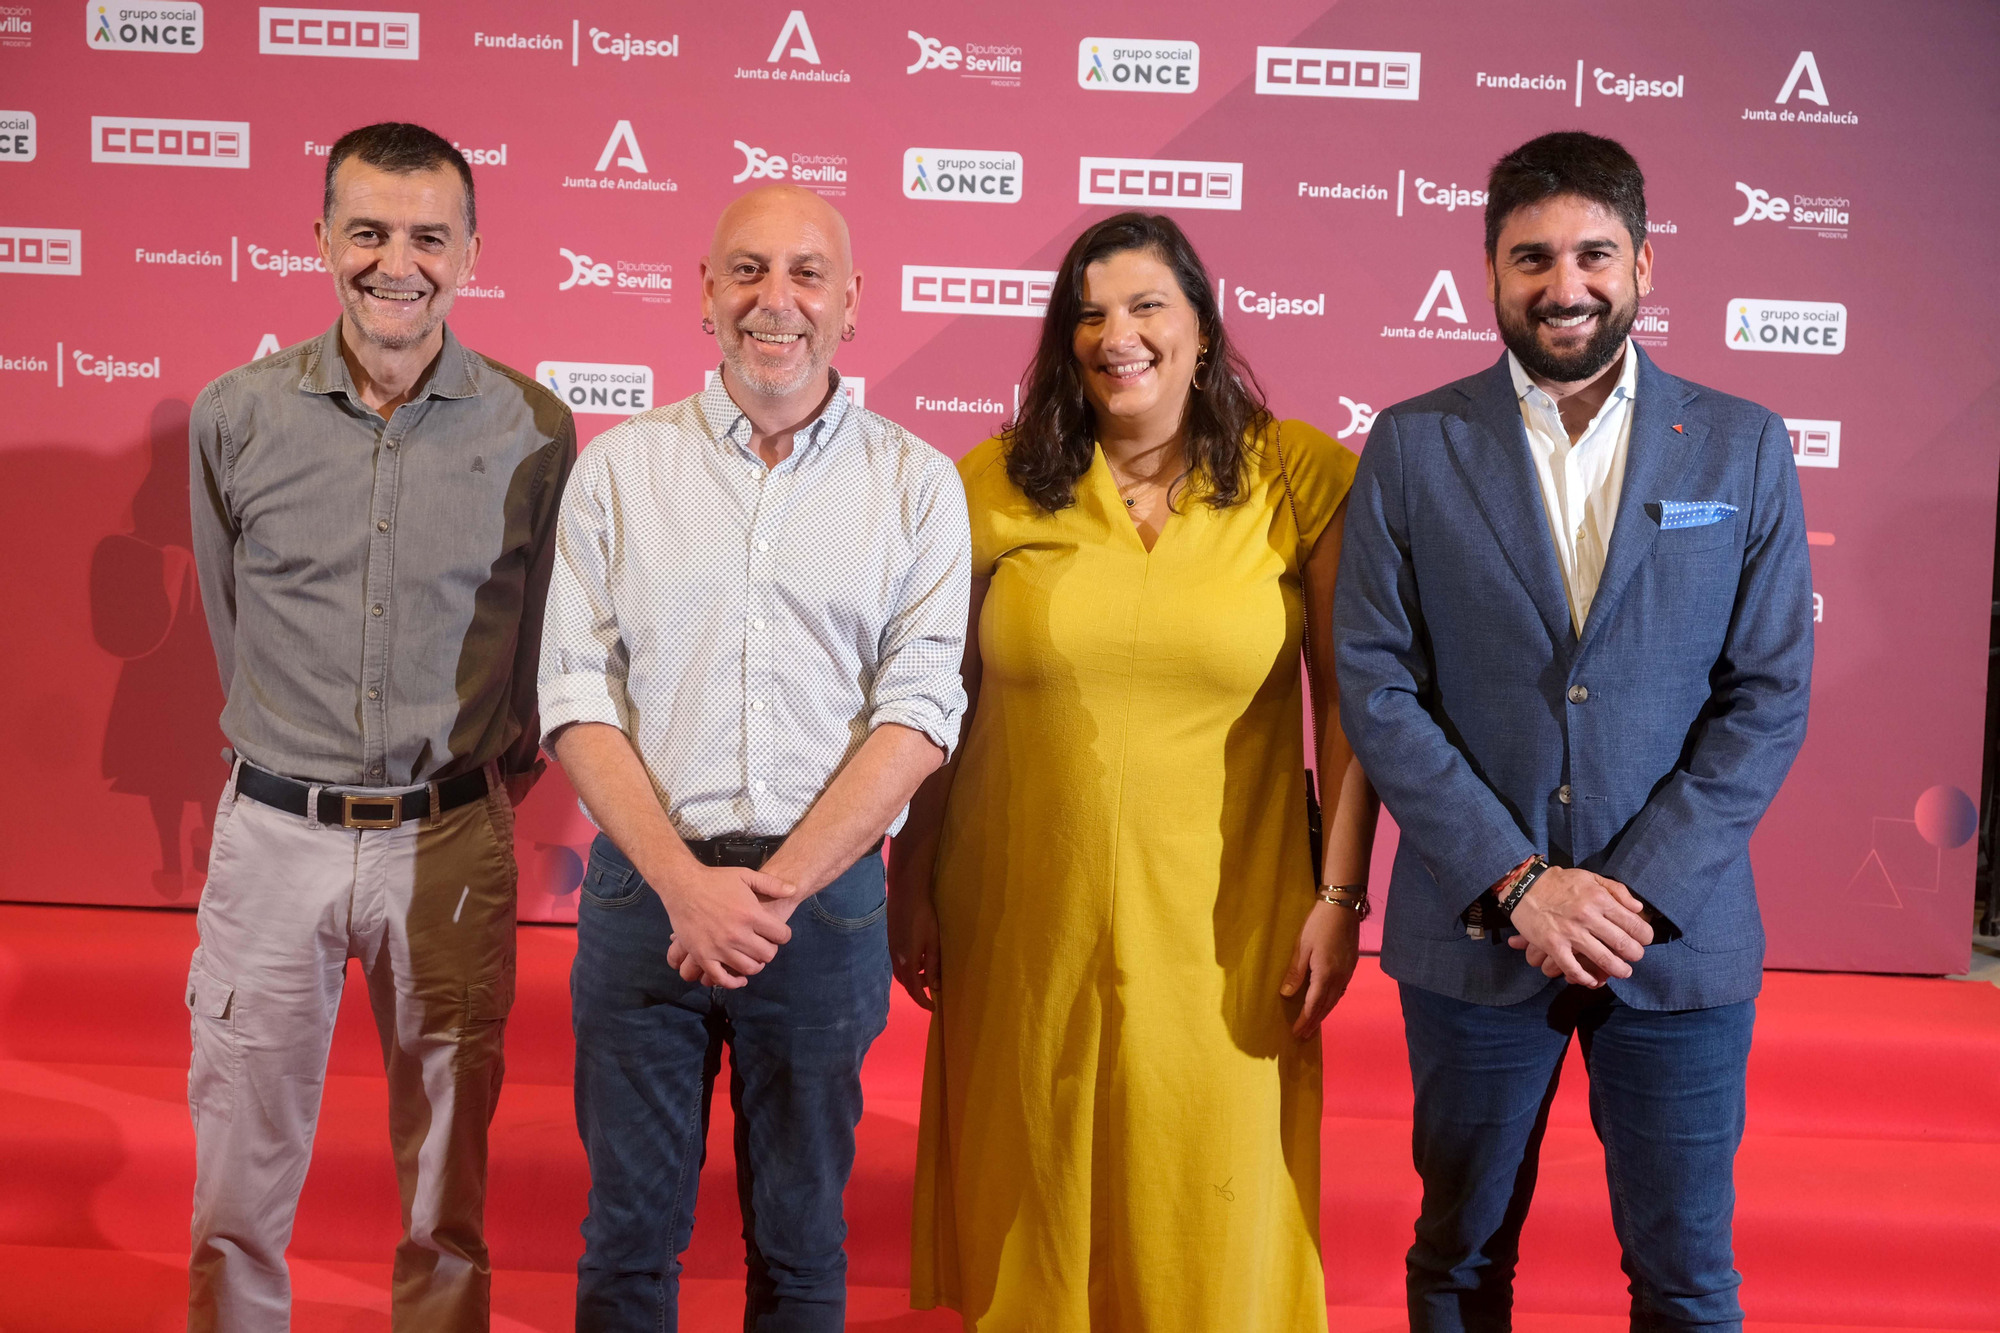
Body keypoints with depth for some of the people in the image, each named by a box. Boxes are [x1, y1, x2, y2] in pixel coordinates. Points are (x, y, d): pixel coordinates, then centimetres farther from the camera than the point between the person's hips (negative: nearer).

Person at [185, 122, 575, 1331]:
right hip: (274, 831, 1)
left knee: (448, 1199, 11)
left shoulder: (533, 430, -4)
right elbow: (231, 615, 13)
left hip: (452, 840, -1)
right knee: (239, 1189, 9)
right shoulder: (236, 415, -1)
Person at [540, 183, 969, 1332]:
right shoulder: (620, 468, 4)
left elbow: (919, 714, -5)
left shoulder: (917, 484, 2)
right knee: (630, 1231, 11)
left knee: (802, 1240, 13)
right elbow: (577, 697, -1)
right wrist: (686, 882, -12)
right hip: (645, 890, 1)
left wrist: (774, 889, -13)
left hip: (826, 898, 0)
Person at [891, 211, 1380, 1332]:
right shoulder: (997, 487, 0)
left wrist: (1341, 896, -7)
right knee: (1031, 1206, 15)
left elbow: (1351, 703, -3)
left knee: (1211, 1229, 10)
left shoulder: (1304, 480, -3)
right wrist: (912, 887, 5)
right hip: (1027, 923, 1)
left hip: (1219, 932, -1)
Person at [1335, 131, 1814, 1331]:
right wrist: (1516, 880, -13)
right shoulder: (1413, 446, -1)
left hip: (1680, 933, 1)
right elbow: (1377, 687, -5)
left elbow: (1771, 698, -2)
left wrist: (1642, 891, -12)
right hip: (1474, 930, 0)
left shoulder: (1743, 448, 1)